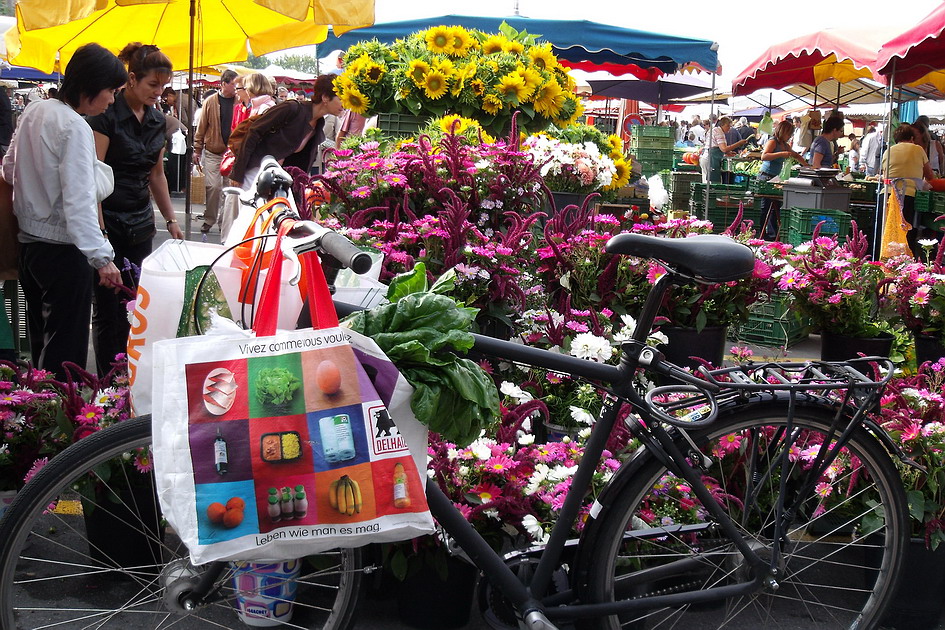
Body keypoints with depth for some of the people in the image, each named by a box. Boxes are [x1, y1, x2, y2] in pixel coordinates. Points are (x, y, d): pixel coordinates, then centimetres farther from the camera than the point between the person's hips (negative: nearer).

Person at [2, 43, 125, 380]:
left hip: (28, 241, 9)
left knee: (41, 341, 19)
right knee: (67, 351, -1)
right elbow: (79, 201, -26)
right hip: (62, 249, -9)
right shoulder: (75, 128, -19)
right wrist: (101, 257, -27)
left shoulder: (33, 112, 7)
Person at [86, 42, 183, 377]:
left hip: (140, 223, 6)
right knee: (109, 308, 0)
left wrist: (171, 220, 19)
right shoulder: (107, 115, -12)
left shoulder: (157, 120, 9)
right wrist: (98, 231, -22)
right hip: (109, 221, -6)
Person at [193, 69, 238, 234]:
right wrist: (197, 150, 3)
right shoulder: (210, 102, 0)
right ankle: (209, 219, 10)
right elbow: (201, 127, 4)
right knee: (213, 186, -4)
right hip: (212, 152, -1)